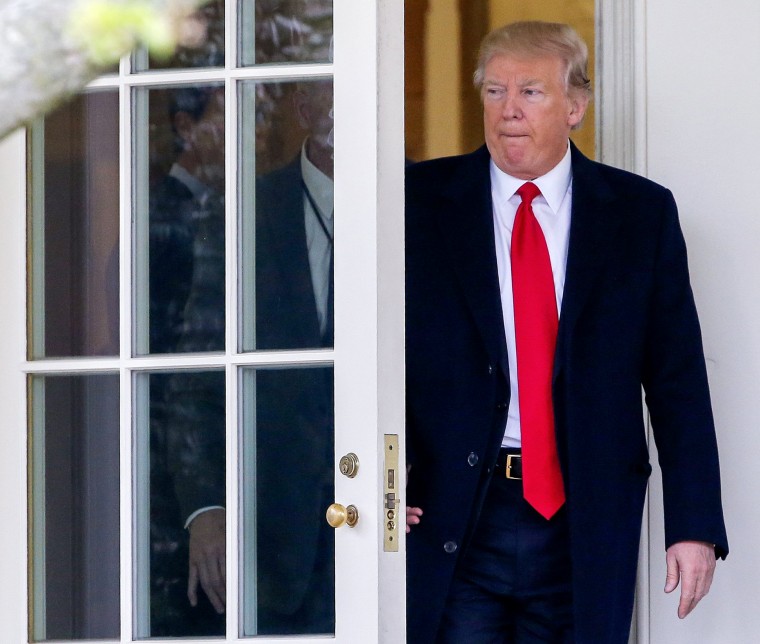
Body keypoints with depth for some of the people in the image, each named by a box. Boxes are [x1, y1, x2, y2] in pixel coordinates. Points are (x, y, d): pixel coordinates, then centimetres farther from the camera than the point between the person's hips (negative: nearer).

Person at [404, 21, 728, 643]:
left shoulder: (641, 212, 5)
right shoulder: (422, 201, 3)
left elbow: (678, 379, 3)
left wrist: (696, 524, -3)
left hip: (587, 520, 1)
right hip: (452, 516, -1)